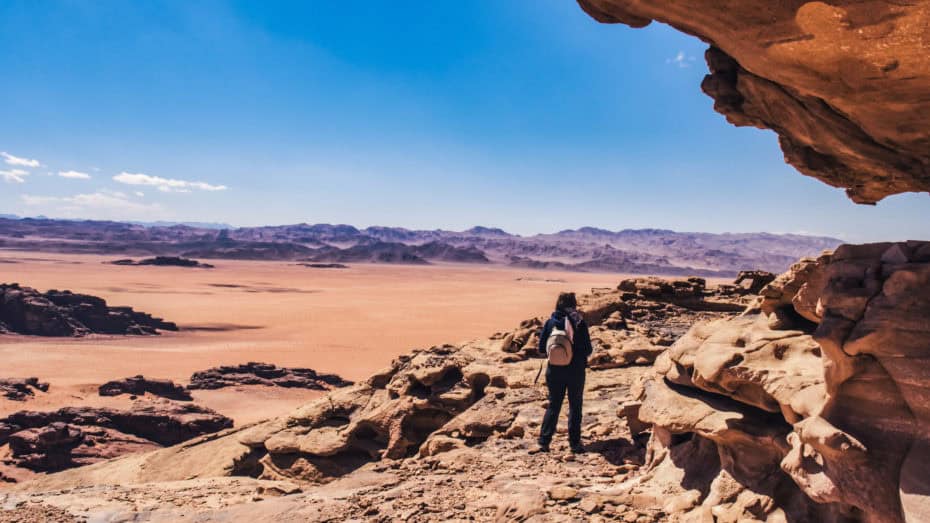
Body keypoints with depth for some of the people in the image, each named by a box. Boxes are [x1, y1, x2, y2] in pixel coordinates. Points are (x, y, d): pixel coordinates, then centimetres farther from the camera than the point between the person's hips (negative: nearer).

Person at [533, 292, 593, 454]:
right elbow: (588, 350, -9)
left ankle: (543, 442, 8)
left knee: (553, 406, 13)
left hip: (554, 370, 2)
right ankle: (575, 443, 16)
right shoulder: (579, 322, -11)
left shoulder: (550, 322, -3)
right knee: (575, 407, 12)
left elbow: (542, 349, -2)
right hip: (575, 371, -2)